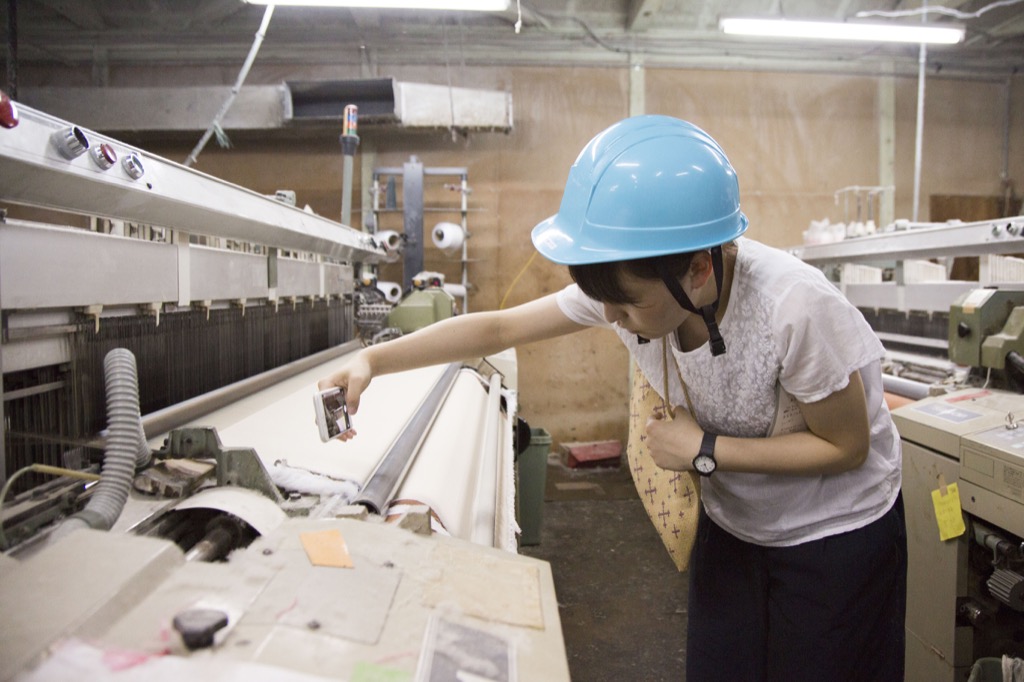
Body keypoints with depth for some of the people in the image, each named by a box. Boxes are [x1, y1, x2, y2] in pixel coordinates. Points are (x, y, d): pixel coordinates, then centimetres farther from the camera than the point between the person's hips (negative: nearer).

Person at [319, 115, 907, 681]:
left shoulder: (796, 308, -35)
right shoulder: (627, 284, -21)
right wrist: (373, 361, -22)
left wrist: (705, 451, -25)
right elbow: (497, 328, -15)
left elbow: (847, 445, -20)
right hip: (731, 527, 4)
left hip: (835, 538, -4)